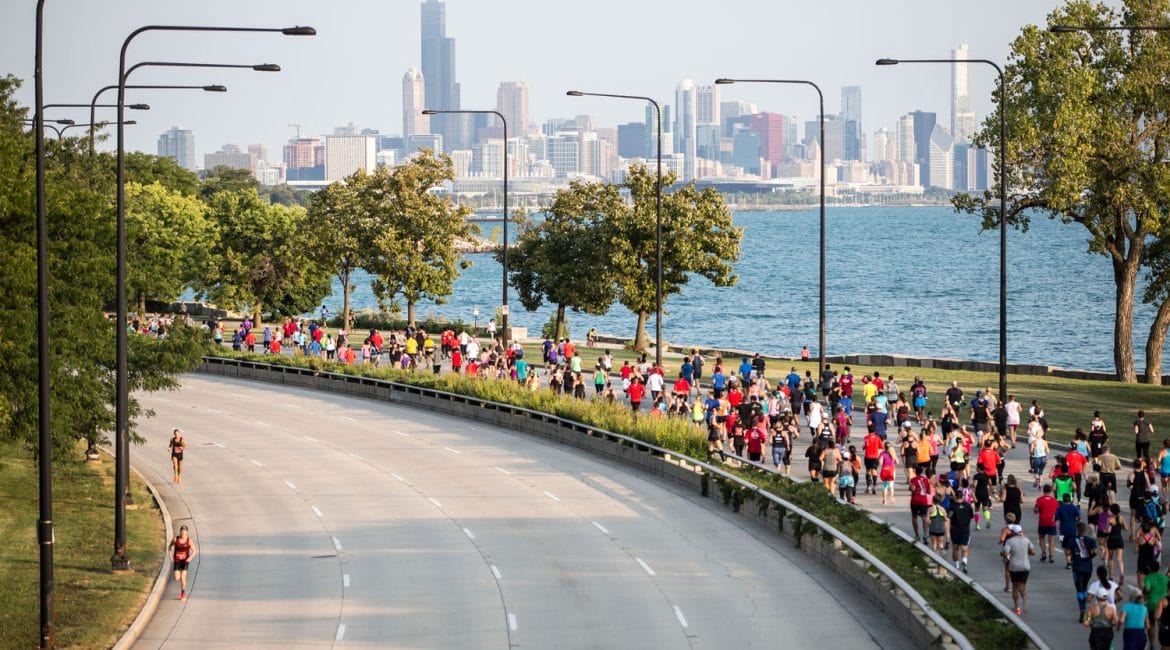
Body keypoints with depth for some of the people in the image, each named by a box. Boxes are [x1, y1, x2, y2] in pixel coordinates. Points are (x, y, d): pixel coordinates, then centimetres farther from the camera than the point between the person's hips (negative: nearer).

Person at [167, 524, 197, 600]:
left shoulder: (189, 541, -10)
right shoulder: (175, 539, -7)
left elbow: (194, 551, -4)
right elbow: (169, 547, 8)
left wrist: (190, 557, -21)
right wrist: (171, 556, -4)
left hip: (185, 561, -2)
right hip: (177, 561, 2)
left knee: (183, 577, -13)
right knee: (177, 578, -4)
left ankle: (183, 593, 5)